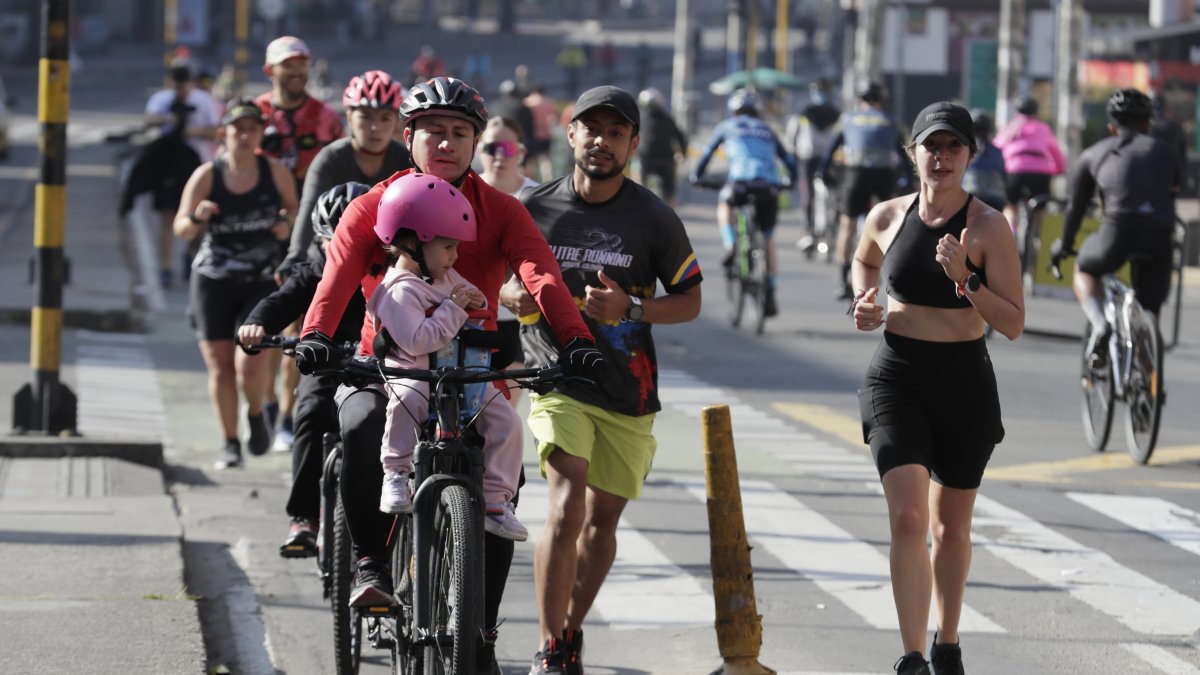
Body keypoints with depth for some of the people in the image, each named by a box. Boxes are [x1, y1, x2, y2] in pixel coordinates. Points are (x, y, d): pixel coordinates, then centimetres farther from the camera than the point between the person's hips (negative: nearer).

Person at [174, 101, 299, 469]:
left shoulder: (275, 172, -2)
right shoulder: (207, 176, -4)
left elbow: (293, 206, 16)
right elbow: (181, 229, -1)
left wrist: (287, 224, -6)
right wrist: (197, 218, -23)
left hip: (262, 282, -1)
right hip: (213, 281, 1)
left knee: (251, 360, -15)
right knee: (219, 365, 0)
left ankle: (256, 414, 17)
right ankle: (230, 443, 14)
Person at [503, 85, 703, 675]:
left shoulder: (653, 218, -4)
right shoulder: (536, 207, -1)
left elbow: (690, 300, 2)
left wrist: (630, 308, -16)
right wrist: (513, 293, -12)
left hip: (627, 389, 2)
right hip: (557, 381, -2)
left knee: (602, 518, 12)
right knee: (567, 505, -20)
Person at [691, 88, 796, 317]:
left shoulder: (727, 126, 21)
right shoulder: (766, 130, 27)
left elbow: (706, 153, 25)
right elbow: (788, 159, 29)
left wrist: (696, 176, 39)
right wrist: (792, 180, 45)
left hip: (740, 180, -2)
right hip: (769, 186, 2)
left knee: (724, 205, 33)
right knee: (768, 239, 16)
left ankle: (730, 245, 6)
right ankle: (770, 296, 9)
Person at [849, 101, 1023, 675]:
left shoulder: (988, 227, -10)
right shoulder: (887, 217, -1)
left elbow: (1013, 325, -13)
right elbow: (863, 262, 24)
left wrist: (965, 280, -26)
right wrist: (863, 302, 3)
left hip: (964, 384, -1)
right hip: (896, 379, 1)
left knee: (951, 525, 14)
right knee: (907, 518, -15)